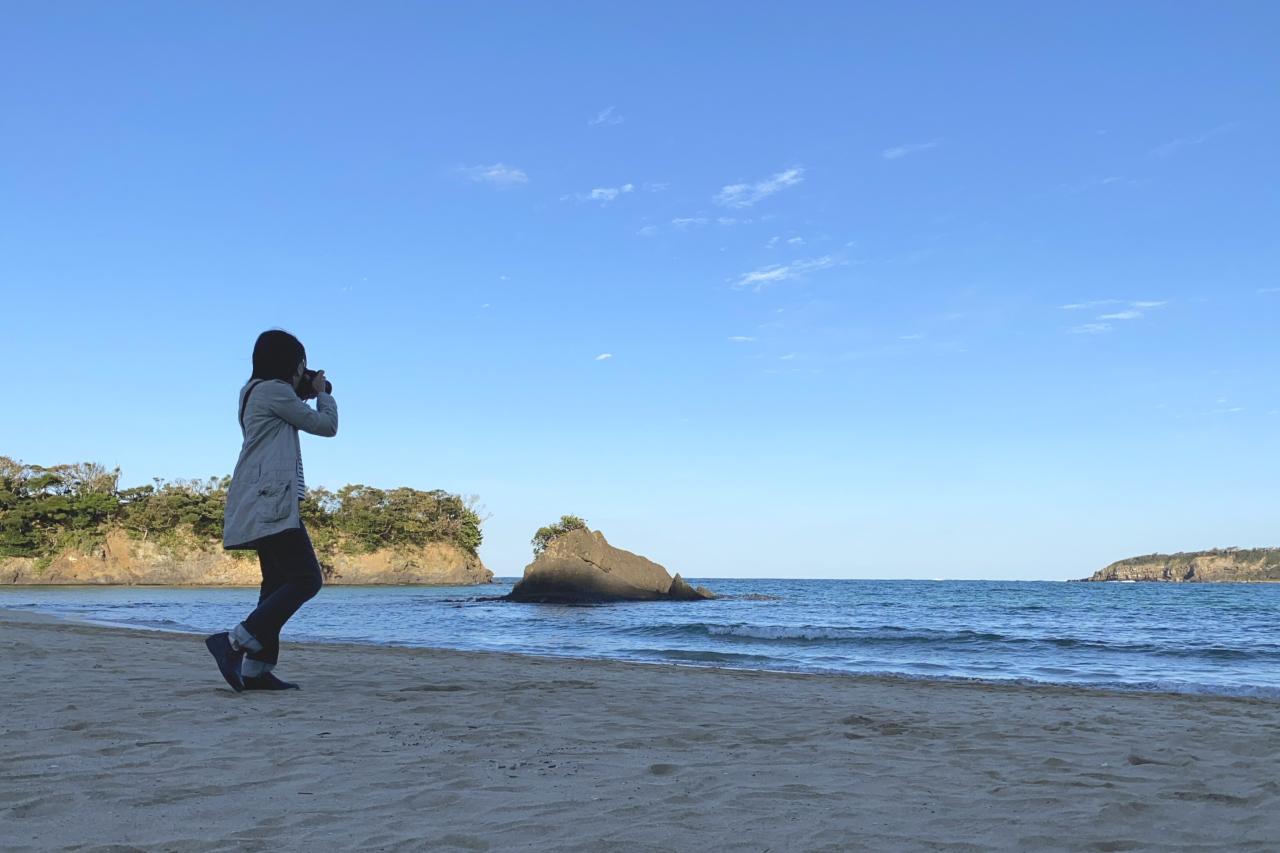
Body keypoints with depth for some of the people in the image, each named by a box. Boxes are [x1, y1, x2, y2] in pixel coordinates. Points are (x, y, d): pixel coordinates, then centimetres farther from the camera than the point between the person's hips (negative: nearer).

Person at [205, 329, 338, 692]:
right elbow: (326, 425, -3)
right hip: (271, 503, -11)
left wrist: (305, 394, 23)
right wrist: (322, 393, 13)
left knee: (278, 584, 9)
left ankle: (257, 669, 6)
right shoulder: (274, 390, -9)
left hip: (261, 504, 11)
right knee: (306, 579, -13)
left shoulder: (253, 392, 20)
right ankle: (235, 641, -17)